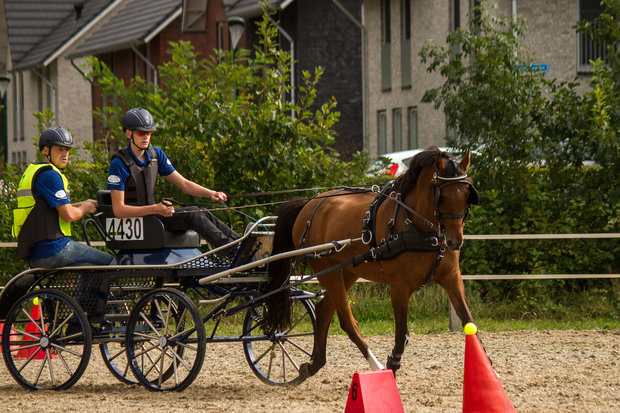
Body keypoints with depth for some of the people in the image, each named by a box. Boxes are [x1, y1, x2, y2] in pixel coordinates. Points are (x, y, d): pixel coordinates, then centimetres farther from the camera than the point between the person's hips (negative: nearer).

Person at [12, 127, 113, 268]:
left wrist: (81, 204, 22)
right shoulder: (50, 175, -12)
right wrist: (86, 208, 3)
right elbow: (69, 215, -16)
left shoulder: (32, 171, 20)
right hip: (53, 250, -10)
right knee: (109, 262, -6)